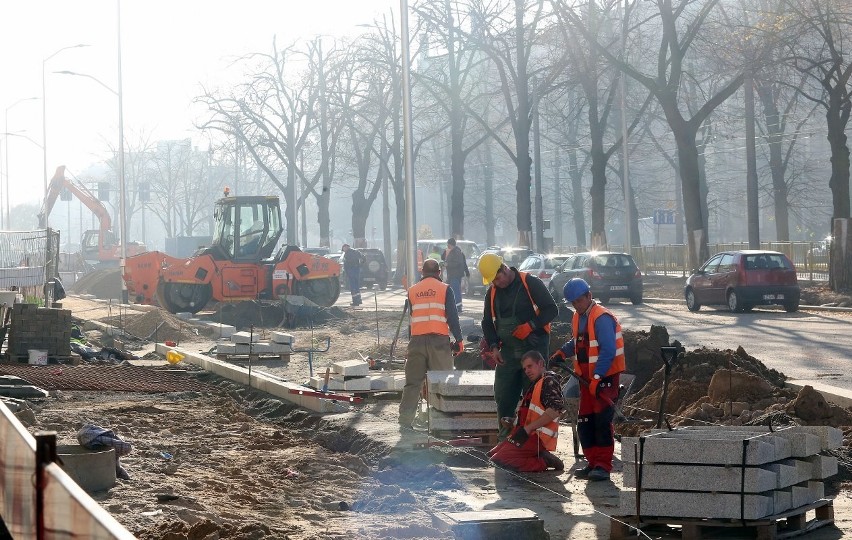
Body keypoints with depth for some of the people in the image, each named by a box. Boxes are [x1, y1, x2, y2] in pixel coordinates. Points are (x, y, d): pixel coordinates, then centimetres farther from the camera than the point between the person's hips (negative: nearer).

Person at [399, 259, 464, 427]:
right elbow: (452, 316, -4)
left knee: (413, 381, 8)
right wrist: (459, 339, 0)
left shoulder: (412, 291, 12)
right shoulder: (444, 289, 1)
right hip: (439, 339, -3)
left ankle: (405, 418, 5)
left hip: (417, 340, 3)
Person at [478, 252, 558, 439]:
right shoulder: (492, 292, 9)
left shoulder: (530, 283, -9)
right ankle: (505, 436, 16)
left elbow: (551, 310, -10)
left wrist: (530, 326, -21)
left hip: (533, 348, -6)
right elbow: (487, 322, 16)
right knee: (503, 396, 5)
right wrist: (493, 347, 2)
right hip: (508, 352, 6)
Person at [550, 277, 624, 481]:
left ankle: (603, 465, -9)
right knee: (584, 422, 7)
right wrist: (562, 353, 9)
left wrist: (597, 378, -26)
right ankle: (593, 463, 14)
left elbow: (608, 352, -24)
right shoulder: (578, 317, 11)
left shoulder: (602, 318, -18)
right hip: (587, 378, 9)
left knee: (602, 419, -11)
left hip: (605, 376, -9)